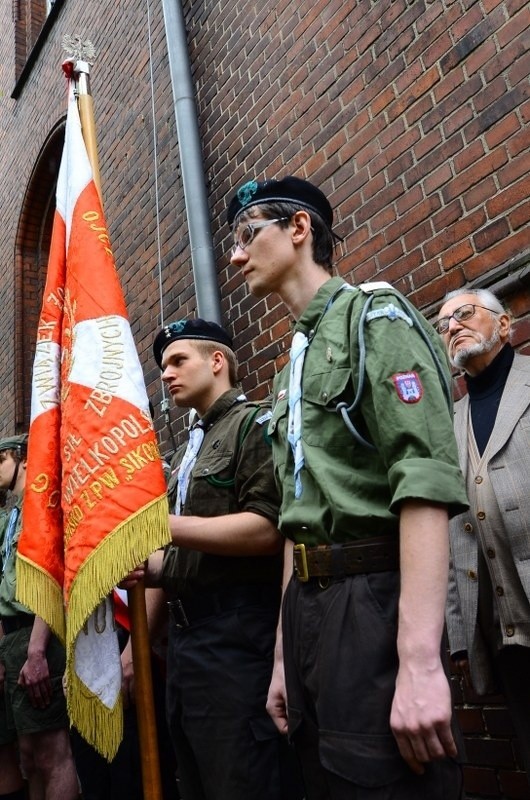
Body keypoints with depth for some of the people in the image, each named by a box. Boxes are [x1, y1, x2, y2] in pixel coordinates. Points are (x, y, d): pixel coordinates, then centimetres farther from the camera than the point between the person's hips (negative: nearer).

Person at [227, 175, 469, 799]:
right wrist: (284, 656, 18)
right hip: (308, 604, 8)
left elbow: (427, 479, -18)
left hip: (373, 602, -8)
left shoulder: (373, 314, -5)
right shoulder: (291, 367, 19)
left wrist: (420, 661, -26)